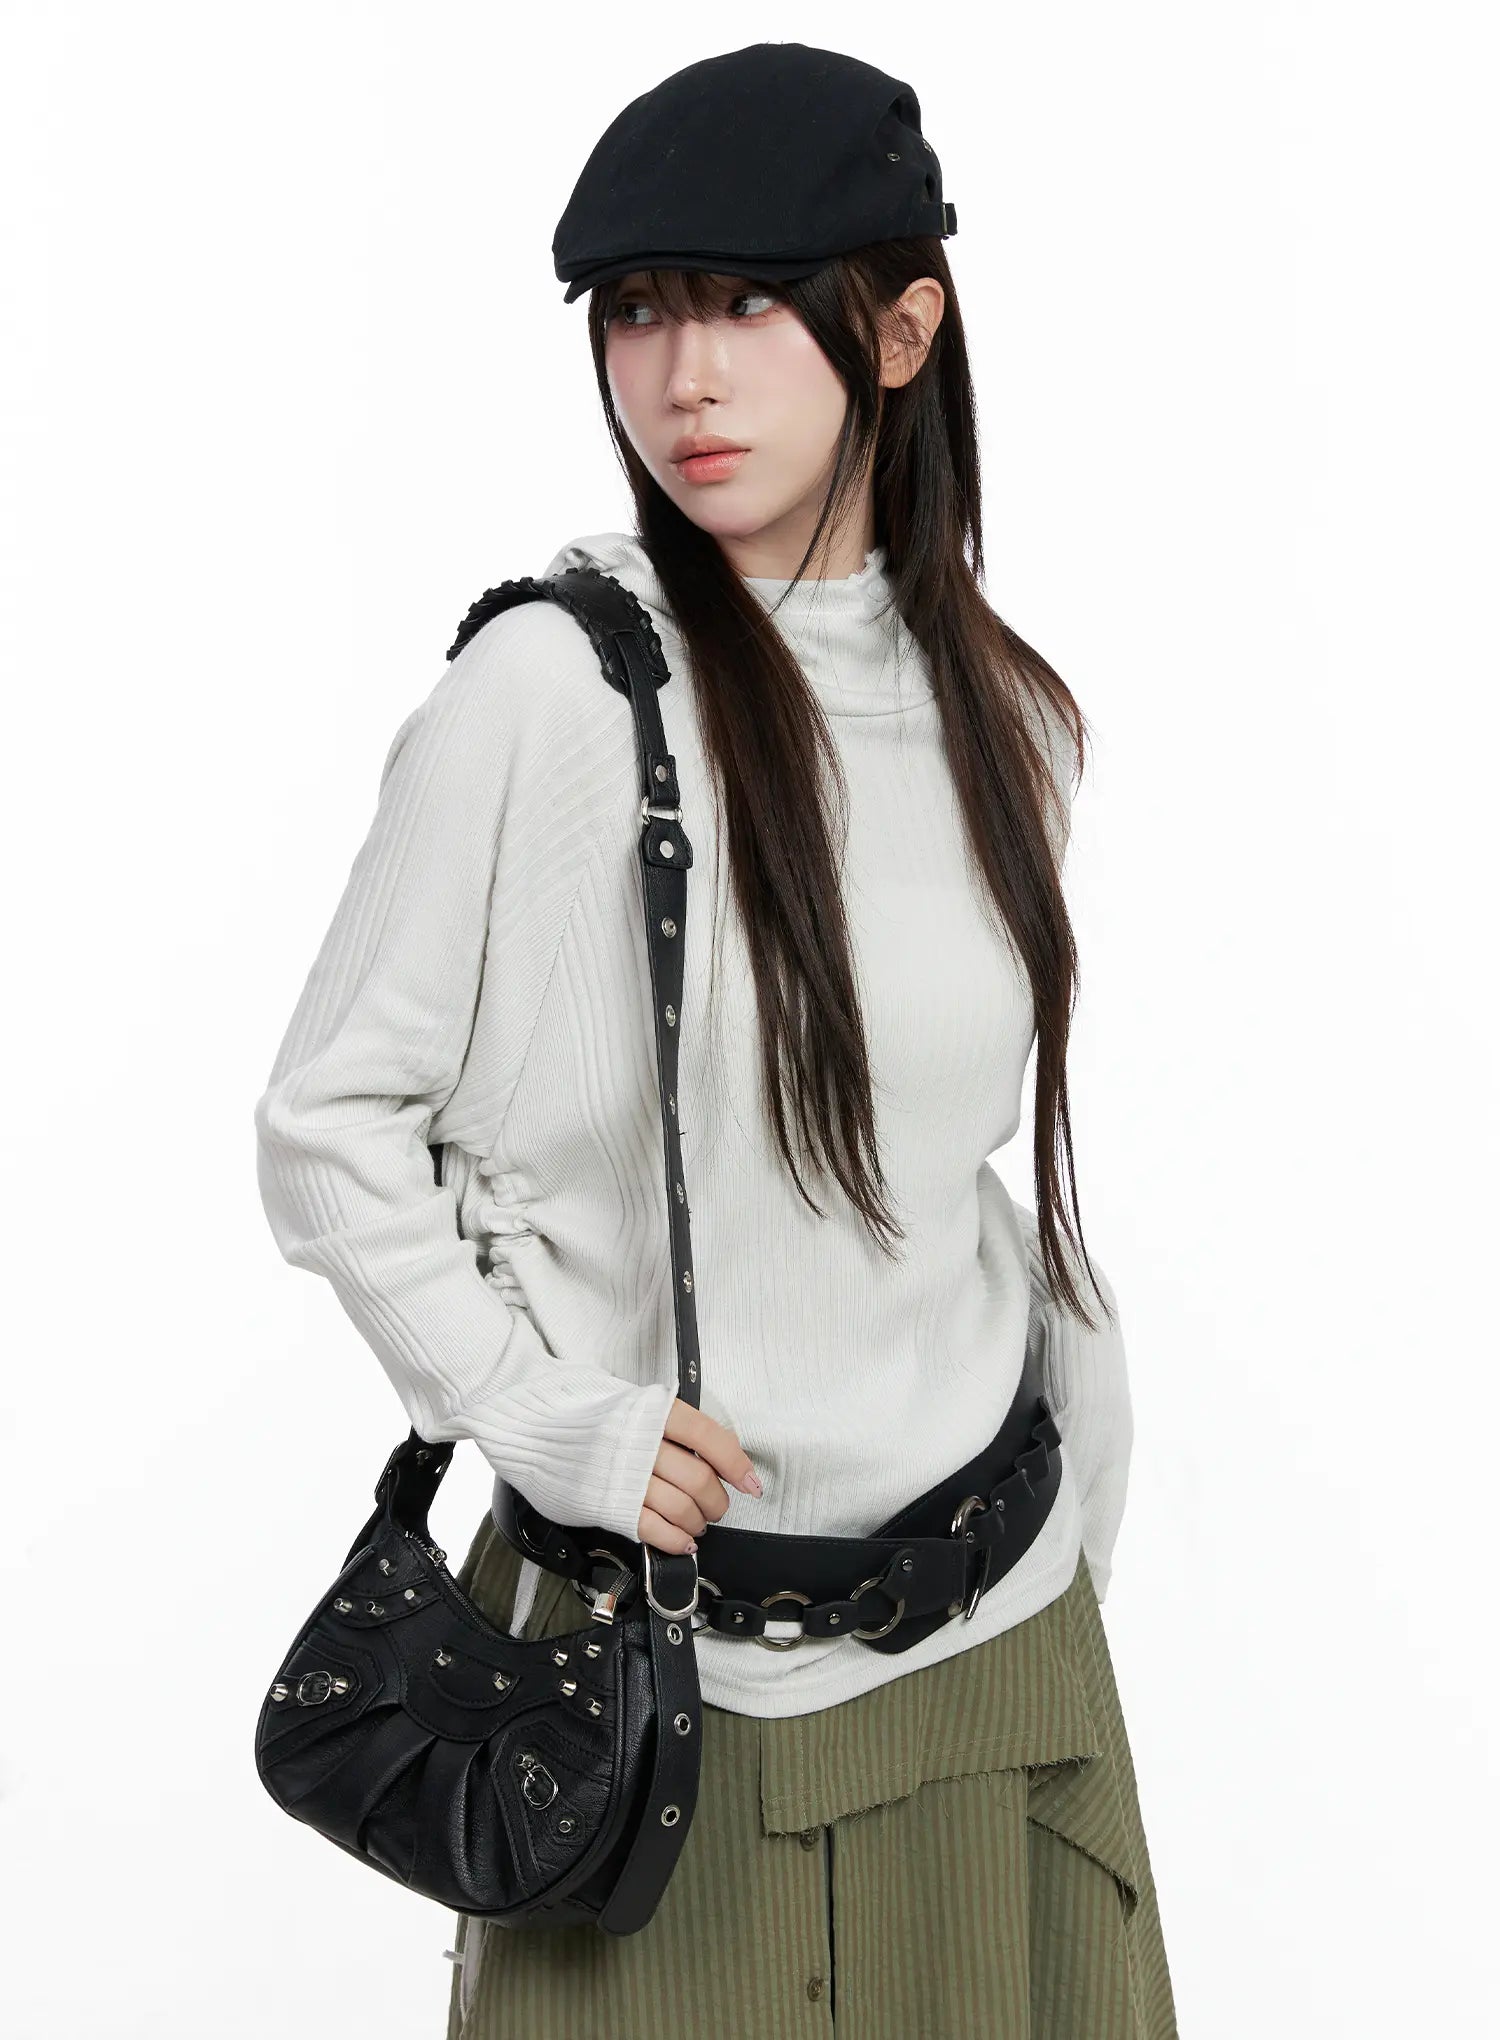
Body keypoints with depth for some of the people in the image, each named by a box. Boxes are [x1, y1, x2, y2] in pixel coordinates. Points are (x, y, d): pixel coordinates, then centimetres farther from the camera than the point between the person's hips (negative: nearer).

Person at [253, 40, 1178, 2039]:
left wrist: (1077, 1487, 13)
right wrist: (542, 1413, -14)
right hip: (663, 1642, -4)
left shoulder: (1009, 719, 3)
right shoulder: (547, 689, -13)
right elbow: (330, 1121, -7)